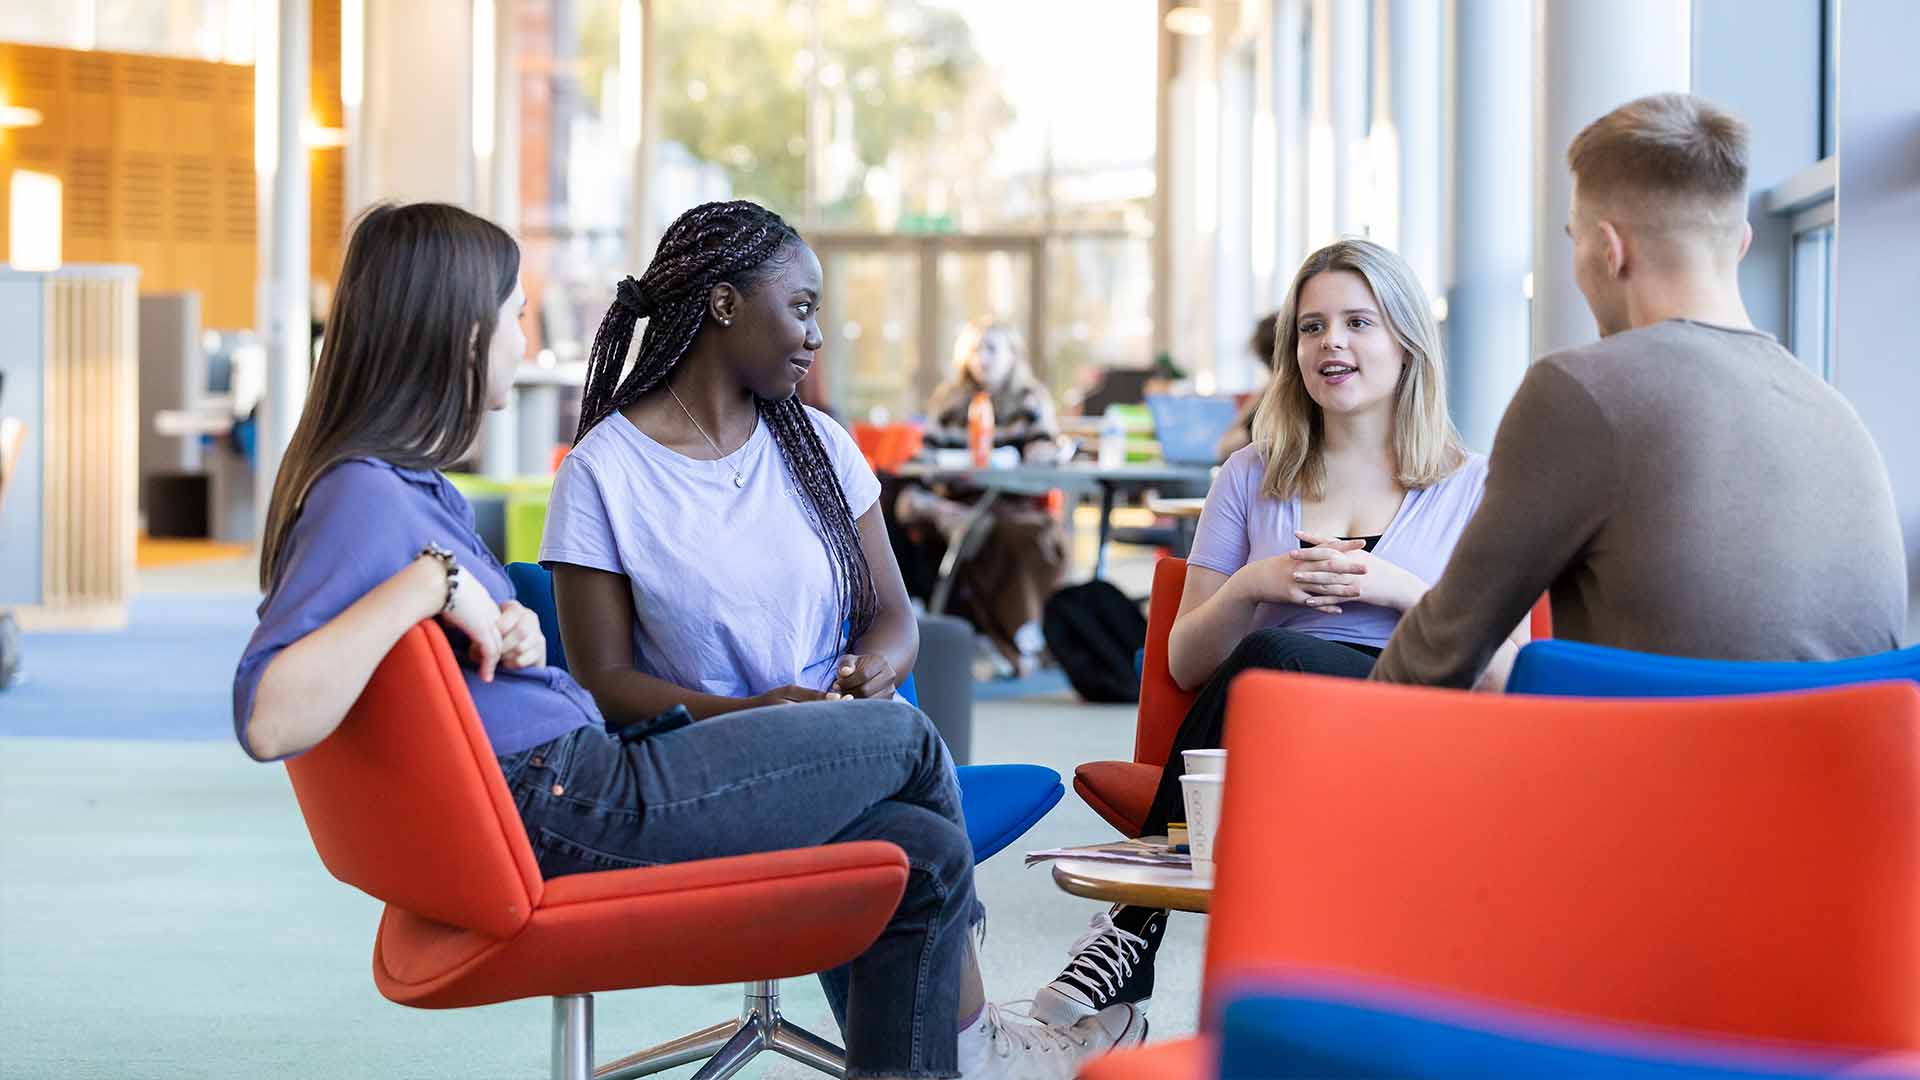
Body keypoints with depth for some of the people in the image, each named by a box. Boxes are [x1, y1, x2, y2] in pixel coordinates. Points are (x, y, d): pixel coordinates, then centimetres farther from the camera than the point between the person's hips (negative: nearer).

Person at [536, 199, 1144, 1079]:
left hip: (843, 764, 4)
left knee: (925, 855, -28)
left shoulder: (817, 446, 13)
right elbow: (604, 683, -5)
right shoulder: (604, 472, -2)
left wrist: (873, 671, -12)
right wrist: (749, 714, -20)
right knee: (904, 735, -27)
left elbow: (893, 617, 12)